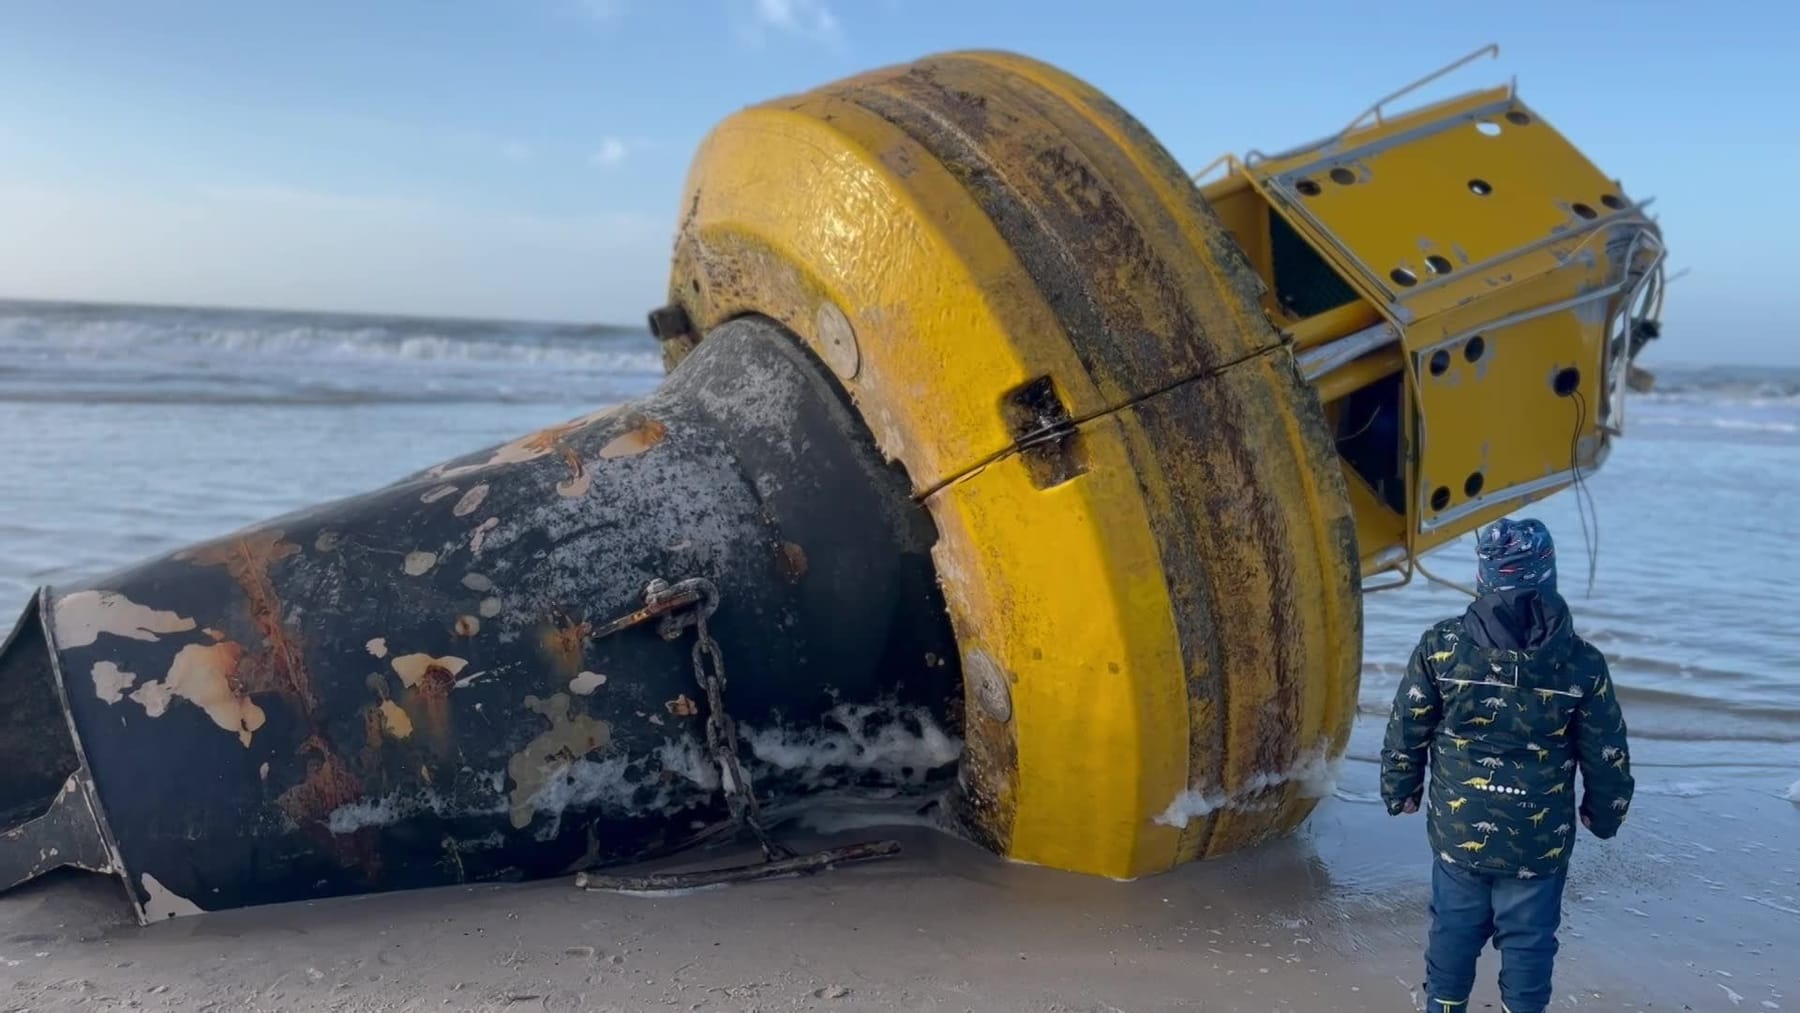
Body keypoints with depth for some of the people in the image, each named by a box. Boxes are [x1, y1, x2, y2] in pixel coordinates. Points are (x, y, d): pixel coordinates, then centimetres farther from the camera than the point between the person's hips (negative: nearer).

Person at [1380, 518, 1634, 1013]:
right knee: (1529, 944, 16)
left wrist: (1401, 791, 13)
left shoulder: (1441, 648, -13)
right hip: (1541, 843, -1)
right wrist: (1604, 814, 17)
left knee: (1453, 934, 18)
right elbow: (1607, 756, -2)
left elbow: (1406, 732, -4)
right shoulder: (1581, 664, -12)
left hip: (1458, 834, 1)